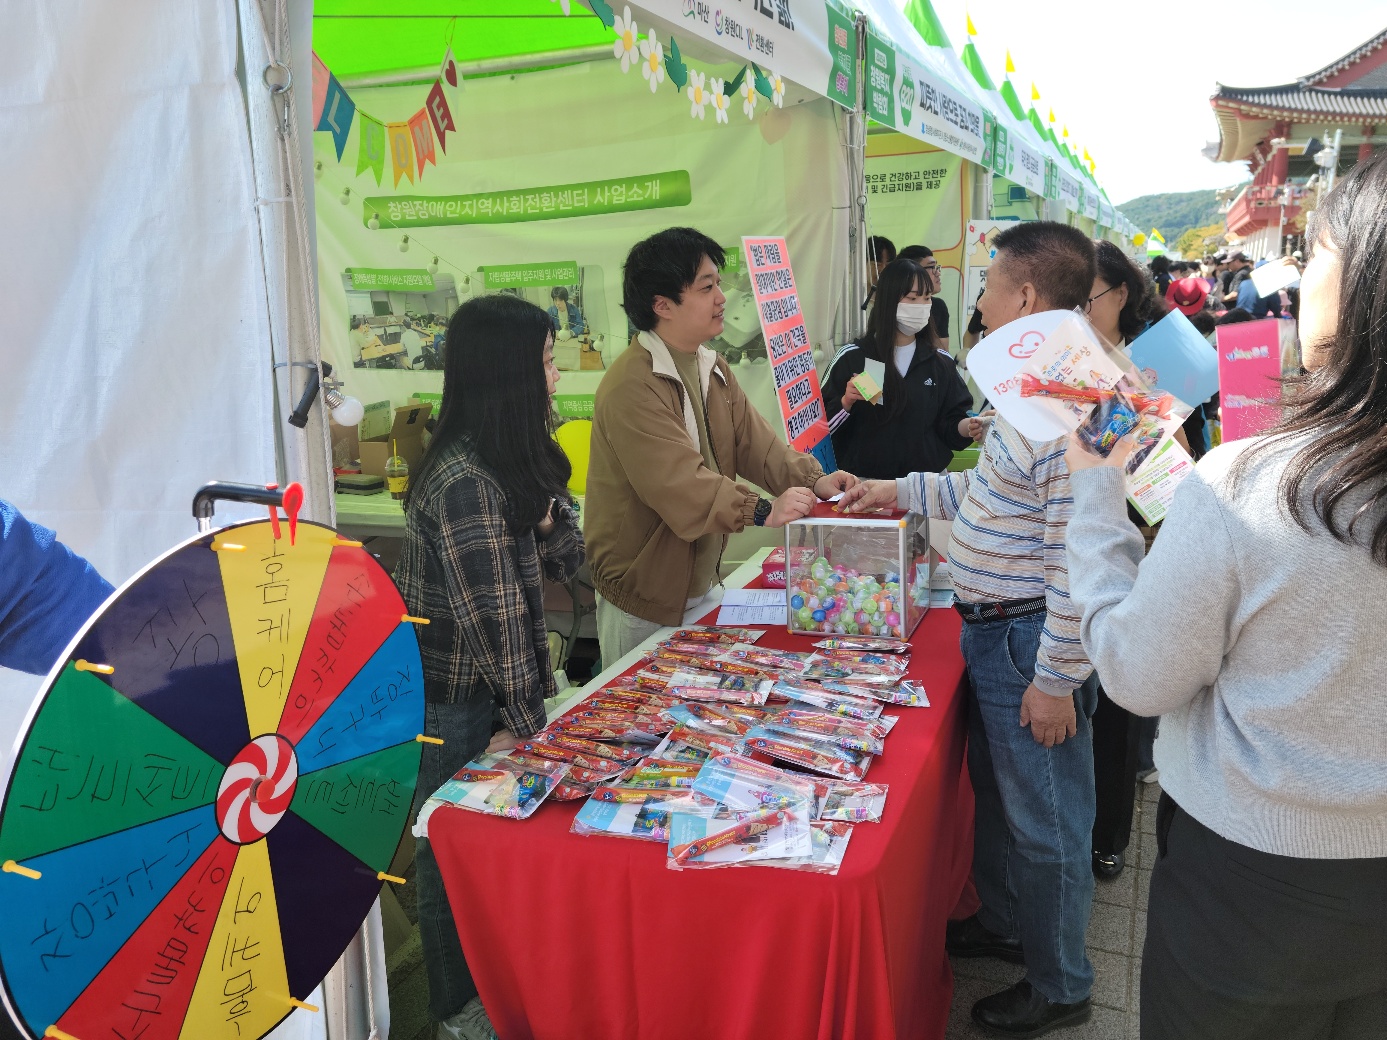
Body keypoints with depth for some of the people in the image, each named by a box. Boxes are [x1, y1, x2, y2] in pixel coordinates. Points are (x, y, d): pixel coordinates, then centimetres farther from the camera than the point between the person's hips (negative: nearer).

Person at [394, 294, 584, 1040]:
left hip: (484, 691, 8)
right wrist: (527, 718, -14)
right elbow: (494, 615, -23)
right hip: (447, 705, -8)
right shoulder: (467, 483, -27)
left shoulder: (507, 464, 2)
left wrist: (543, 503, -14)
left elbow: (561, 560, 4)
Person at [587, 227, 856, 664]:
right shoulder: (630, 387, -24)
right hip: (644, 599, -9)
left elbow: (754, 441, 1)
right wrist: (763, 510, -40)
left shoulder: (712, 369, 9)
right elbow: (681, 485, -33)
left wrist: (811, 480, -15)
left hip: (702, 584, 9)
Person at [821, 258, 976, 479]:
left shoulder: (941, 363, 10)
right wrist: (845, 403, -14)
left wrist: (967, 427, -9)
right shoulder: (852, 358, 1)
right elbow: (822, 423, 2)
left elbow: (949, 424, 10)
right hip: (865, 480, -3)